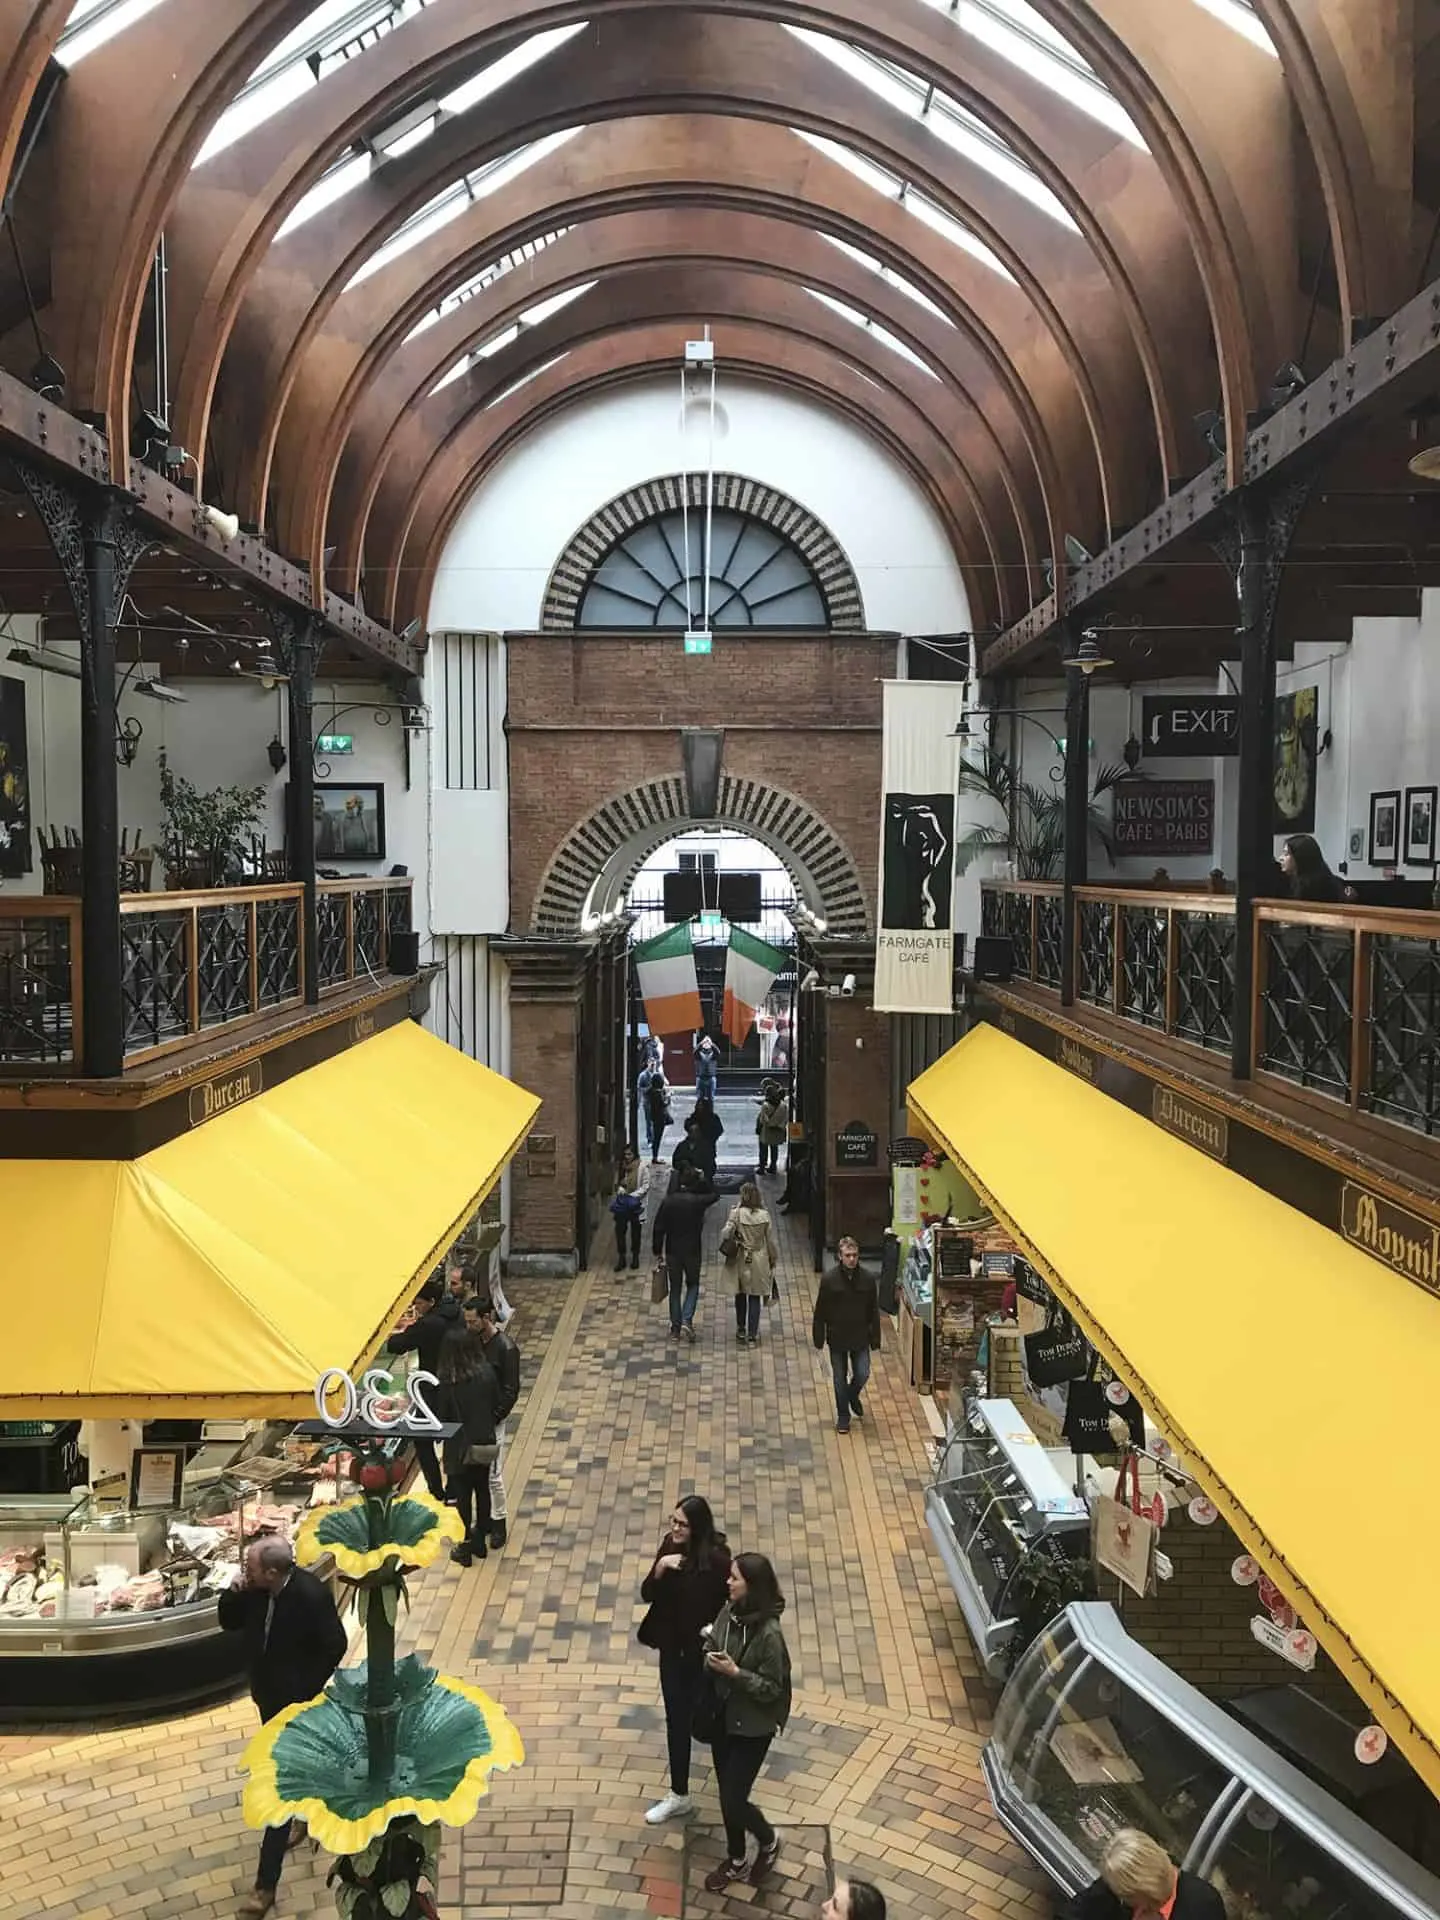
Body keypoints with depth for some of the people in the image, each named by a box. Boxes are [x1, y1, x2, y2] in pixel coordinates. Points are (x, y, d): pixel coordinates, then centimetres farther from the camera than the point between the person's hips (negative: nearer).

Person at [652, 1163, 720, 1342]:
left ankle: (675, 1328, 17)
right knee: (693, 1286, 16)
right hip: (692, 1251, -1)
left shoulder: (667, 1202, -8)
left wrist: (657, 1251, 6)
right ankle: (687, 1321, -3)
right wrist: (703, 1178, 8)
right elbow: (714, 1195, 11)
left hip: (672, 1251, 1)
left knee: (675, 1288, 14)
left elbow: (658, 1229, -5)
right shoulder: (698, 1201, -12)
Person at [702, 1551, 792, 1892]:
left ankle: (769, 1842, 33)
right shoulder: (729, 1611, -8)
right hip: (723, 1715, 6)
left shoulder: (768, 1633, -28)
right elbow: (713, 1648, 8)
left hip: (752, 1726, -6)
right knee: (726, 1793, 19)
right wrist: (711, 1660, -13)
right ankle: (736, 1860, 41)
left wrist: (735, 1672, -28)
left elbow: (771, 1688, -20)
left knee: (734, 1800, 2)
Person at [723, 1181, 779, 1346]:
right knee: (755, 1297, 8)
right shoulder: (764, 1216, -8)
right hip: (759, 1261, 1)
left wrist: (735, 1239, 1)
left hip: (740, 1260, -1)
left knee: (740, 1295, 18)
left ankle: (741, 1331, 29)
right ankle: (752, 1335, 9)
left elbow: (726, 1234, -21)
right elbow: (771, 1241, -1)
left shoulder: (736, 1213, -15)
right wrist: (774, 1260, 11)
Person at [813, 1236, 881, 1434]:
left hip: (860, 1338, 1)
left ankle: (853, 1396, 36)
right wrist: (818, 1341, -4)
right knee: (840, 1379, 9)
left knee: (862, 1375, 3)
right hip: (837, 1338, -1)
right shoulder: (829, 1279, -14)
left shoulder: (868, 1278, -9)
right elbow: (820, 1312, -6)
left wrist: (875, 1341, 0)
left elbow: (874, 1312, -1)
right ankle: (843, 1416, 27)